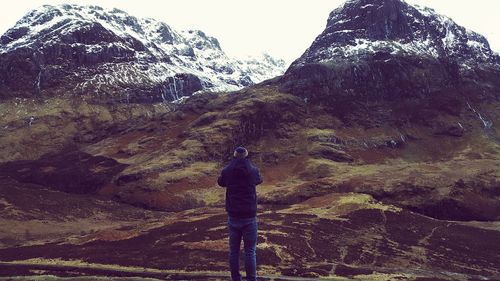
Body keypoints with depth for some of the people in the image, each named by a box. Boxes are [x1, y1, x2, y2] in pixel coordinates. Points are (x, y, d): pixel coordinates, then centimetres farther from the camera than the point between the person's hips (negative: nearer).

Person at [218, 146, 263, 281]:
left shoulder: (227, 171, -5)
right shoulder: (253, 171, -8)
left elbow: (220, 182, 16)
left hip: (233, 216, 2)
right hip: (249, 217, -2)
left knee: (234, 250, 10)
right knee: (250, 251, 3)